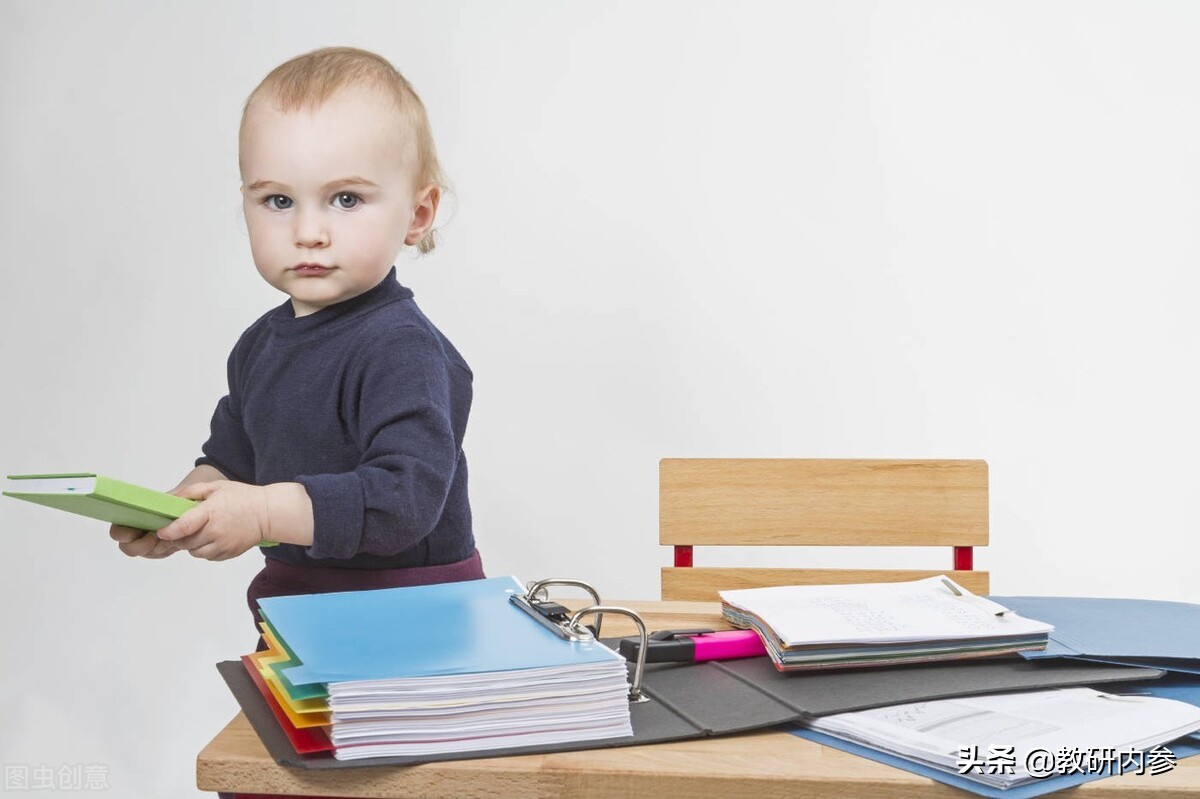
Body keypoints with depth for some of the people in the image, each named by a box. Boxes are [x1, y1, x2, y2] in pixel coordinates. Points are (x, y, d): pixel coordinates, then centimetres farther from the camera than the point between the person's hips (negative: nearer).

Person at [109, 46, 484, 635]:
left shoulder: (401, 349, -19)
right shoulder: (261, 344, 8)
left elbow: (409, 496, -28)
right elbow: (231, 458, 20)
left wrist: (266, 513, -30)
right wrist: (179, 512, 1)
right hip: (293, 601, 7)